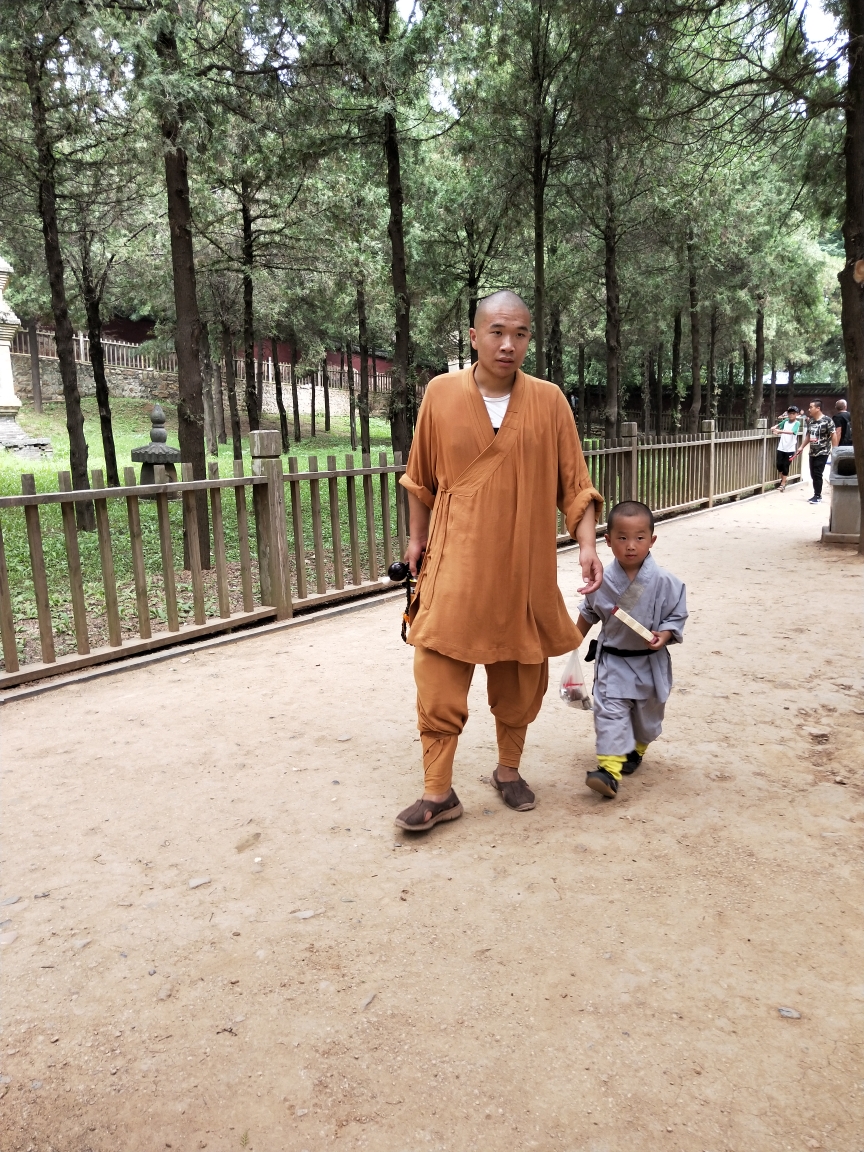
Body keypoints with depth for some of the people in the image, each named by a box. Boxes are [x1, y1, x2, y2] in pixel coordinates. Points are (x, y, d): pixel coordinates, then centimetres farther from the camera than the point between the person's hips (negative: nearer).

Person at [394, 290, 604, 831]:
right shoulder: (442, 392, -1)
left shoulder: (549, 400, -1)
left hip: (525, 568, 1)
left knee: (520, 680, 13)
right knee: (438, 678, -3)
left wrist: (588, 543, -10)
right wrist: (419, 538, 15)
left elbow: (574, 482, 1)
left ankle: (509, 770, 34)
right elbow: (422, 478, 10)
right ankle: (438, 792, 10)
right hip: (456, 564, -1)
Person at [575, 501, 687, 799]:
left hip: (650, 662, 0)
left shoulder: (664, 582, -15)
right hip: (612, 660, 0)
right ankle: (610, 768, -12)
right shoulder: (603, 581, -9)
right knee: (610, 710, -11)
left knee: (647, 712, 18)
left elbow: (677, 615, -6)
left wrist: (665, 635, -24)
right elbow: (588, 613, 9)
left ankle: (636, 749, 44)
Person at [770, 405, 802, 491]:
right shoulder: (785, 421, 5)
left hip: (790, 449, -4)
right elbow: (778, 425, 21)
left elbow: (792, 432, -26)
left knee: (785, 466, 0)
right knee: (779, 465, 6)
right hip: (781, 447, 4)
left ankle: (783, 484, 9)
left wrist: (780, 431, -36)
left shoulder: (797, 423, -10)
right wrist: (774, 427, -1)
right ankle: (782, 479, 32)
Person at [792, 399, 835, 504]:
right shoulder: (811, 421, 9)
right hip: (812, 452, 7)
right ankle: (817, 495, 18)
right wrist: (801, 447, 17)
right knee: (813, 475, 9)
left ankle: (817, 496, 0)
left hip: (822, 452, -7)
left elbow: (833, 435, -13)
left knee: (817, 474, -8)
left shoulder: (827, 420, -12)